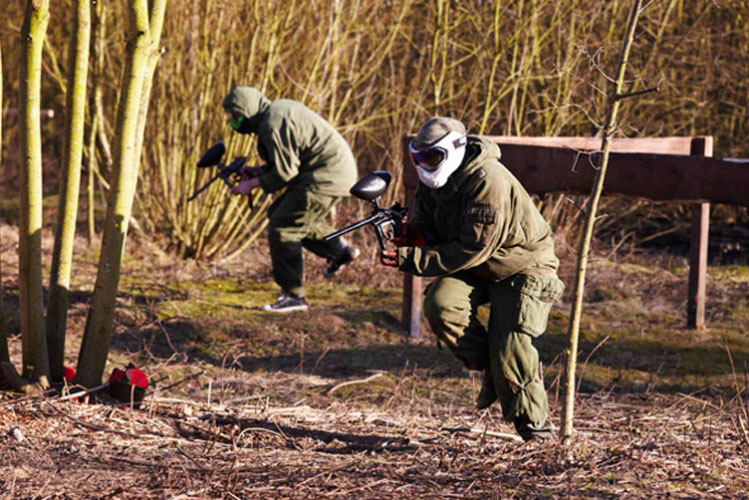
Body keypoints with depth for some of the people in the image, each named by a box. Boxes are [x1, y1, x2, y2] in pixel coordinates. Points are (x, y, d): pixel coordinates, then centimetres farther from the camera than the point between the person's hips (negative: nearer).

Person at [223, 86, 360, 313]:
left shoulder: (273, 126, -19)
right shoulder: (277, 111, 14)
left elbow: (284, 172, -18)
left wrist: (252, 184, -7)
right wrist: (253, 172, 10)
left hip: (326, 178, -11)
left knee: (282, 228, -9)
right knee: (278, 213, 21)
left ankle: (293, 296, -7)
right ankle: (339, 250, 25)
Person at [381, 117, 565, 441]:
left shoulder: (488, 182, -30)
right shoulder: (433, 182, -4)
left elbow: (471, 250, -31)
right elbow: (424, 228, 6)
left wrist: (411, 258, -32)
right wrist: (404, 238, -18)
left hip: (521, 266, -7)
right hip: (475, 269, 7)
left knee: (509, 348, -16)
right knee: (440, 305, -21)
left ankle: (535, 426, 4)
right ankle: (491, 369, -1)